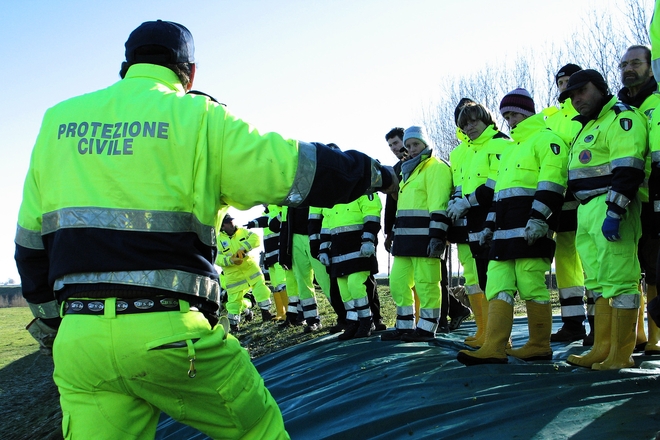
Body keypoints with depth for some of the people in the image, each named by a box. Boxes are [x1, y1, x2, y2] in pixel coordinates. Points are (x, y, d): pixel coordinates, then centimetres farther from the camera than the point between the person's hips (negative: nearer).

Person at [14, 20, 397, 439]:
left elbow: (31, 241, 17)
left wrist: (50, 322, 28)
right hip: (171, 334, -4)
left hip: (77, 337, 4)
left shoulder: (58, 121, 13)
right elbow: (298, 168, 3)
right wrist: (376, 174, 20)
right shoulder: (198, 118, 1)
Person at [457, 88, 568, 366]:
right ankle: (493, 348, -5)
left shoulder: (545, 139, 0)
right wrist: (490, 224, 24)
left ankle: (540, 346, 3)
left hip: (530, 228, -9)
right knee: (498, 285, -1)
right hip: (506, 229, 9)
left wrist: (538, 218, -22)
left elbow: (551, 181, -13)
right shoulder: (510, 149, 29)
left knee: (531, 285, -7)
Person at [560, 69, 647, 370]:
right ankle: (602, 349, 15)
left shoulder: (621, 119, -6)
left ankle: (621, 354, -6)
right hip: (587, 210, 10)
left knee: (618, 279, -9)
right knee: (598, 281, 10)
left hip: (611, 208, -10)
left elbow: (627, 170, -18)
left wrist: (613, 213, -24)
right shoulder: (589, 126, 25)